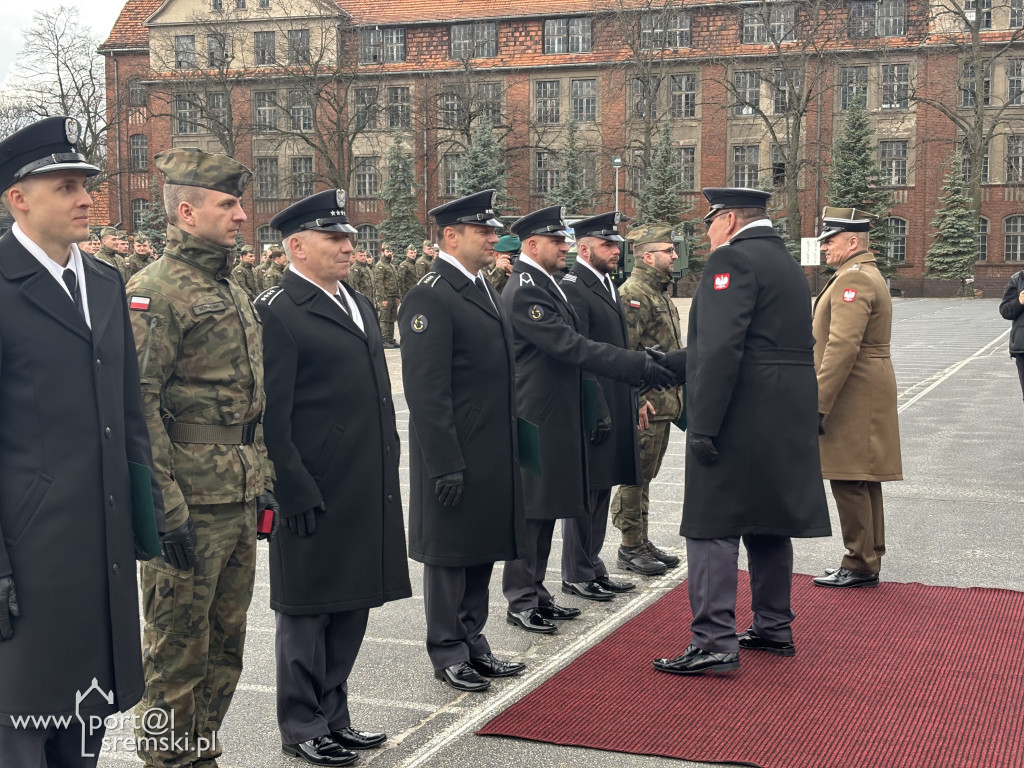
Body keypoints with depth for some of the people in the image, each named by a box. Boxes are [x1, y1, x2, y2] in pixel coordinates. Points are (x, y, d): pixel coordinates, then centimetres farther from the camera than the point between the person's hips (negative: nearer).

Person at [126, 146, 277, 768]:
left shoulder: (234, 291, 16)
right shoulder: (156, 292, -12)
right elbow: (139, 406, -18)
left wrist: (262, 480, 17)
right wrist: (167, 505, -20)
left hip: (241, 502, 9)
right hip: (191, 505, -8)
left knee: (226, 642, 16)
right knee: (178, 648, 2)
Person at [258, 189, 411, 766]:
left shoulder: (359, 304, 14)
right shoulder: (277, 313, -12)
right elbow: (271, 417, -16)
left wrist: (388, 468, 15)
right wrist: (296, 491, -18)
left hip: (370, 491, 8)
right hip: (316, 497, -8)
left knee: (352, 607, 16)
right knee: (307, 611, 6)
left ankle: (333, 714, 31)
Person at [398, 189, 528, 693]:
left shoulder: (480, 289, 14)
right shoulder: (429, 298, -16)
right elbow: (426, 391, -20)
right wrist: (445, 463, -22)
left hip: (492, 454, 9)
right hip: (455, 457, -9)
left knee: (481, 550, 16)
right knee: (449, 555, 4)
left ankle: (472, 642, 28)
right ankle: (448, 653, 17)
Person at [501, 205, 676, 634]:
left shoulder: (544, 285, 14)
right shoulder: (525, 290, -18)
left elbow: (570, 346, 18)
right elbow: (571, 347, -25)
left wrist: (638, 365, 13)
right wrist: (638, 366, -25)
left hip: (554, 418, 10)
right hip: (535, 418, -10)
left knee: (546, 508, 15)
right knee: (531, 508, -2)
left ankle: (536, 592, 24)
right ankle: (521, 601, 8)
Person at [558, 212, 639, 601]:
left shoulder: (606, 285, 16)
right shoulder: (573, 288, -14)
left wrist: (632, 403, 17)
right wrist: (596, 409, -21)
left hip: (615, 407, 9)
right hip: (593, 408, -9)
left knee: (601, 490, 16)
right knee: (585, 491, 0)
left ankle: (593, 566, 26)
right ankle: (577, 573, 11)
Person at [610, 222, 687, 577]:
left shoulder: (660, 293, 17)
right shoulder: (633, 294, -14)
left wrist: (675, 394, 21)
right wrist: (638, 399, -21)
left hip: (664, 402, 10)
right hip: (645, 406, -10)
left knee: (643, 477, 15)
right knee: (635, 477, -2)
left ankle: (642, 541, 23)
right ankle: (630, 547, 6)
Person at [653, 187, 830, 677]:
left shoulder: (732, 260, -11)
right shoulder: (787, 263, 18)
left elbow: (721, 348, -22)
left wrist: (704, 425, -22)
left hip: (740, 417, -9)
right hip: (787, 419, 9)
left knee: (712, 527, -6)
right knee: (769, 524, 17)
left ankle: (715, 644, -7)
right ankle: (774, 629, 26)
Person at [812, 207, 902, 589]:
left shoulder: (853, 279, -17)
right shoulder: (868, 274, 18)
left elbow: (842, 347, -25)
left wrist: (818, 405, -24)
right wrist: (824, 400, 22)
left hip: (852, 396, -11)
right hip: (866, 396, 11)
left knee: (850, 482, -5)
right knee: (862, 482, 14)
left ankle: (859, 566, 2)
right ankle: (868, 561, 22)